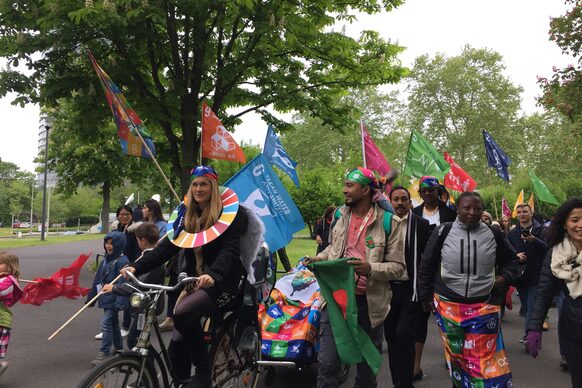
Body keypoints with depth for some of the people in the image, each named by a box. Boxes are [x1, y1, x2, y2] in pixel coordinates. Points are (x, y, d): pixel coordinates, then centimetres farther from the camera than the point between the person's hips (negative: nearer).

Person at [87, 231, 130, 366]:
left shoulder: (122, 261, -16)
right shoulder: (106, 259, 10)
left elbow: (122, 283, -21)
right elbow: (98, 279, 16)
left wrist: (120, 302, -25)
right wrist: (91, 297, 18)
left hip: (114, 298, -9)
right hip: (106, 298, 9)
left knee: (106, 323, -10)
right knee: (113, 323, 18)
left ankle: (104, 352, -1)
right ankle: (118, 348, 32)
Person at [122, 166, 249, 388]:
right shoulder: (186, 214, 10)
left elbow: (230, 249, -20)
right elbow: (168, 246, 2)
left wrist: (213, 274, -39)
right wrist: (136, 267, -12)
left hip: (222, 282, -6)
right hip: (194, 282, 6)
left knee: (183, 313, -31)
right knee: (176, 346, -4)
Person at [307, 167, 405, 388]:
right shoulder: (340, 214, 6)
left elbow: (398, 267, -9)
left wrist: (371, 268, -26)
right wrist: (320, 258, 2)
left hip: (368, 302, -3)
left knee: (367, 363, 15)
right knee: (328, 362, 4)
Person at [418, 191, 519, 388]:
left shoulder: (493, 234, -1)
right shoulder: (443, 232, -4)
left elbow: (510, 259, 16)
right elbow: (427, 265, 4)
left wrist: (505, 277, -4)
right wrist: (426, 296, 4)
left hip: (484, 306, 0)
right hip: (448, 304, 0)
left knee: (483, 357, 3)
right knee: (455, 354, 14)